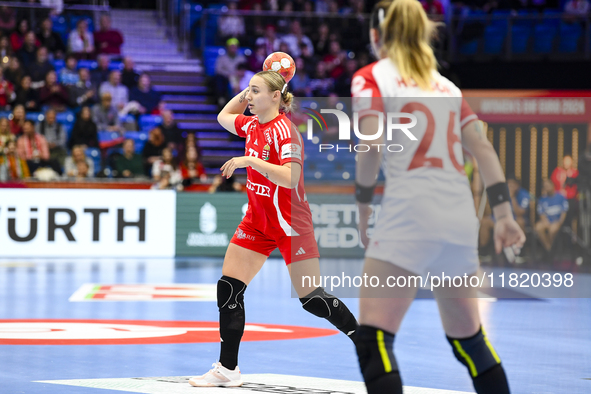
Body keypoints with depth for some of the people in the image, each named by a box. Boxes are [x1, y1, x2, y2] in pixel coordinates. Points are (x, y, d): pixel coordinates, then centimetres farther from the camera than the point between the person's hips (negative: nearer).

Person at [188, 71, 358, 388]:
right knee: (228, 288, -1)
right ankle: (227, 370, 5)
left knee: (311, 297, -6)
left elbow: (290, 177, -29)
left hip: (289, 224, -8)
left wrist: (249, 161, -31)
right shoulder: (253, 125, 6)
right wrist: (247, 91, 12)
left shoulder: (283, 130, -19)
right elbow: (223, 117, 26)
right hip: (257, 222, 8)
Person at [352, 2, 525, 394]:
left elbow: (372, 147, -10)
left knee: (373, 339, -11)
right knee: (469, 339, 21)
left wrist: (363, 207, 1)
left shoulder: (371, 78, 4)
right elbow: (483, 148, 13)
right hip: (461, 215, 6)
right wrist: (504, 214, 11)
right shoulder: (445, 83, 21)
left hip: (409, 213, -6)